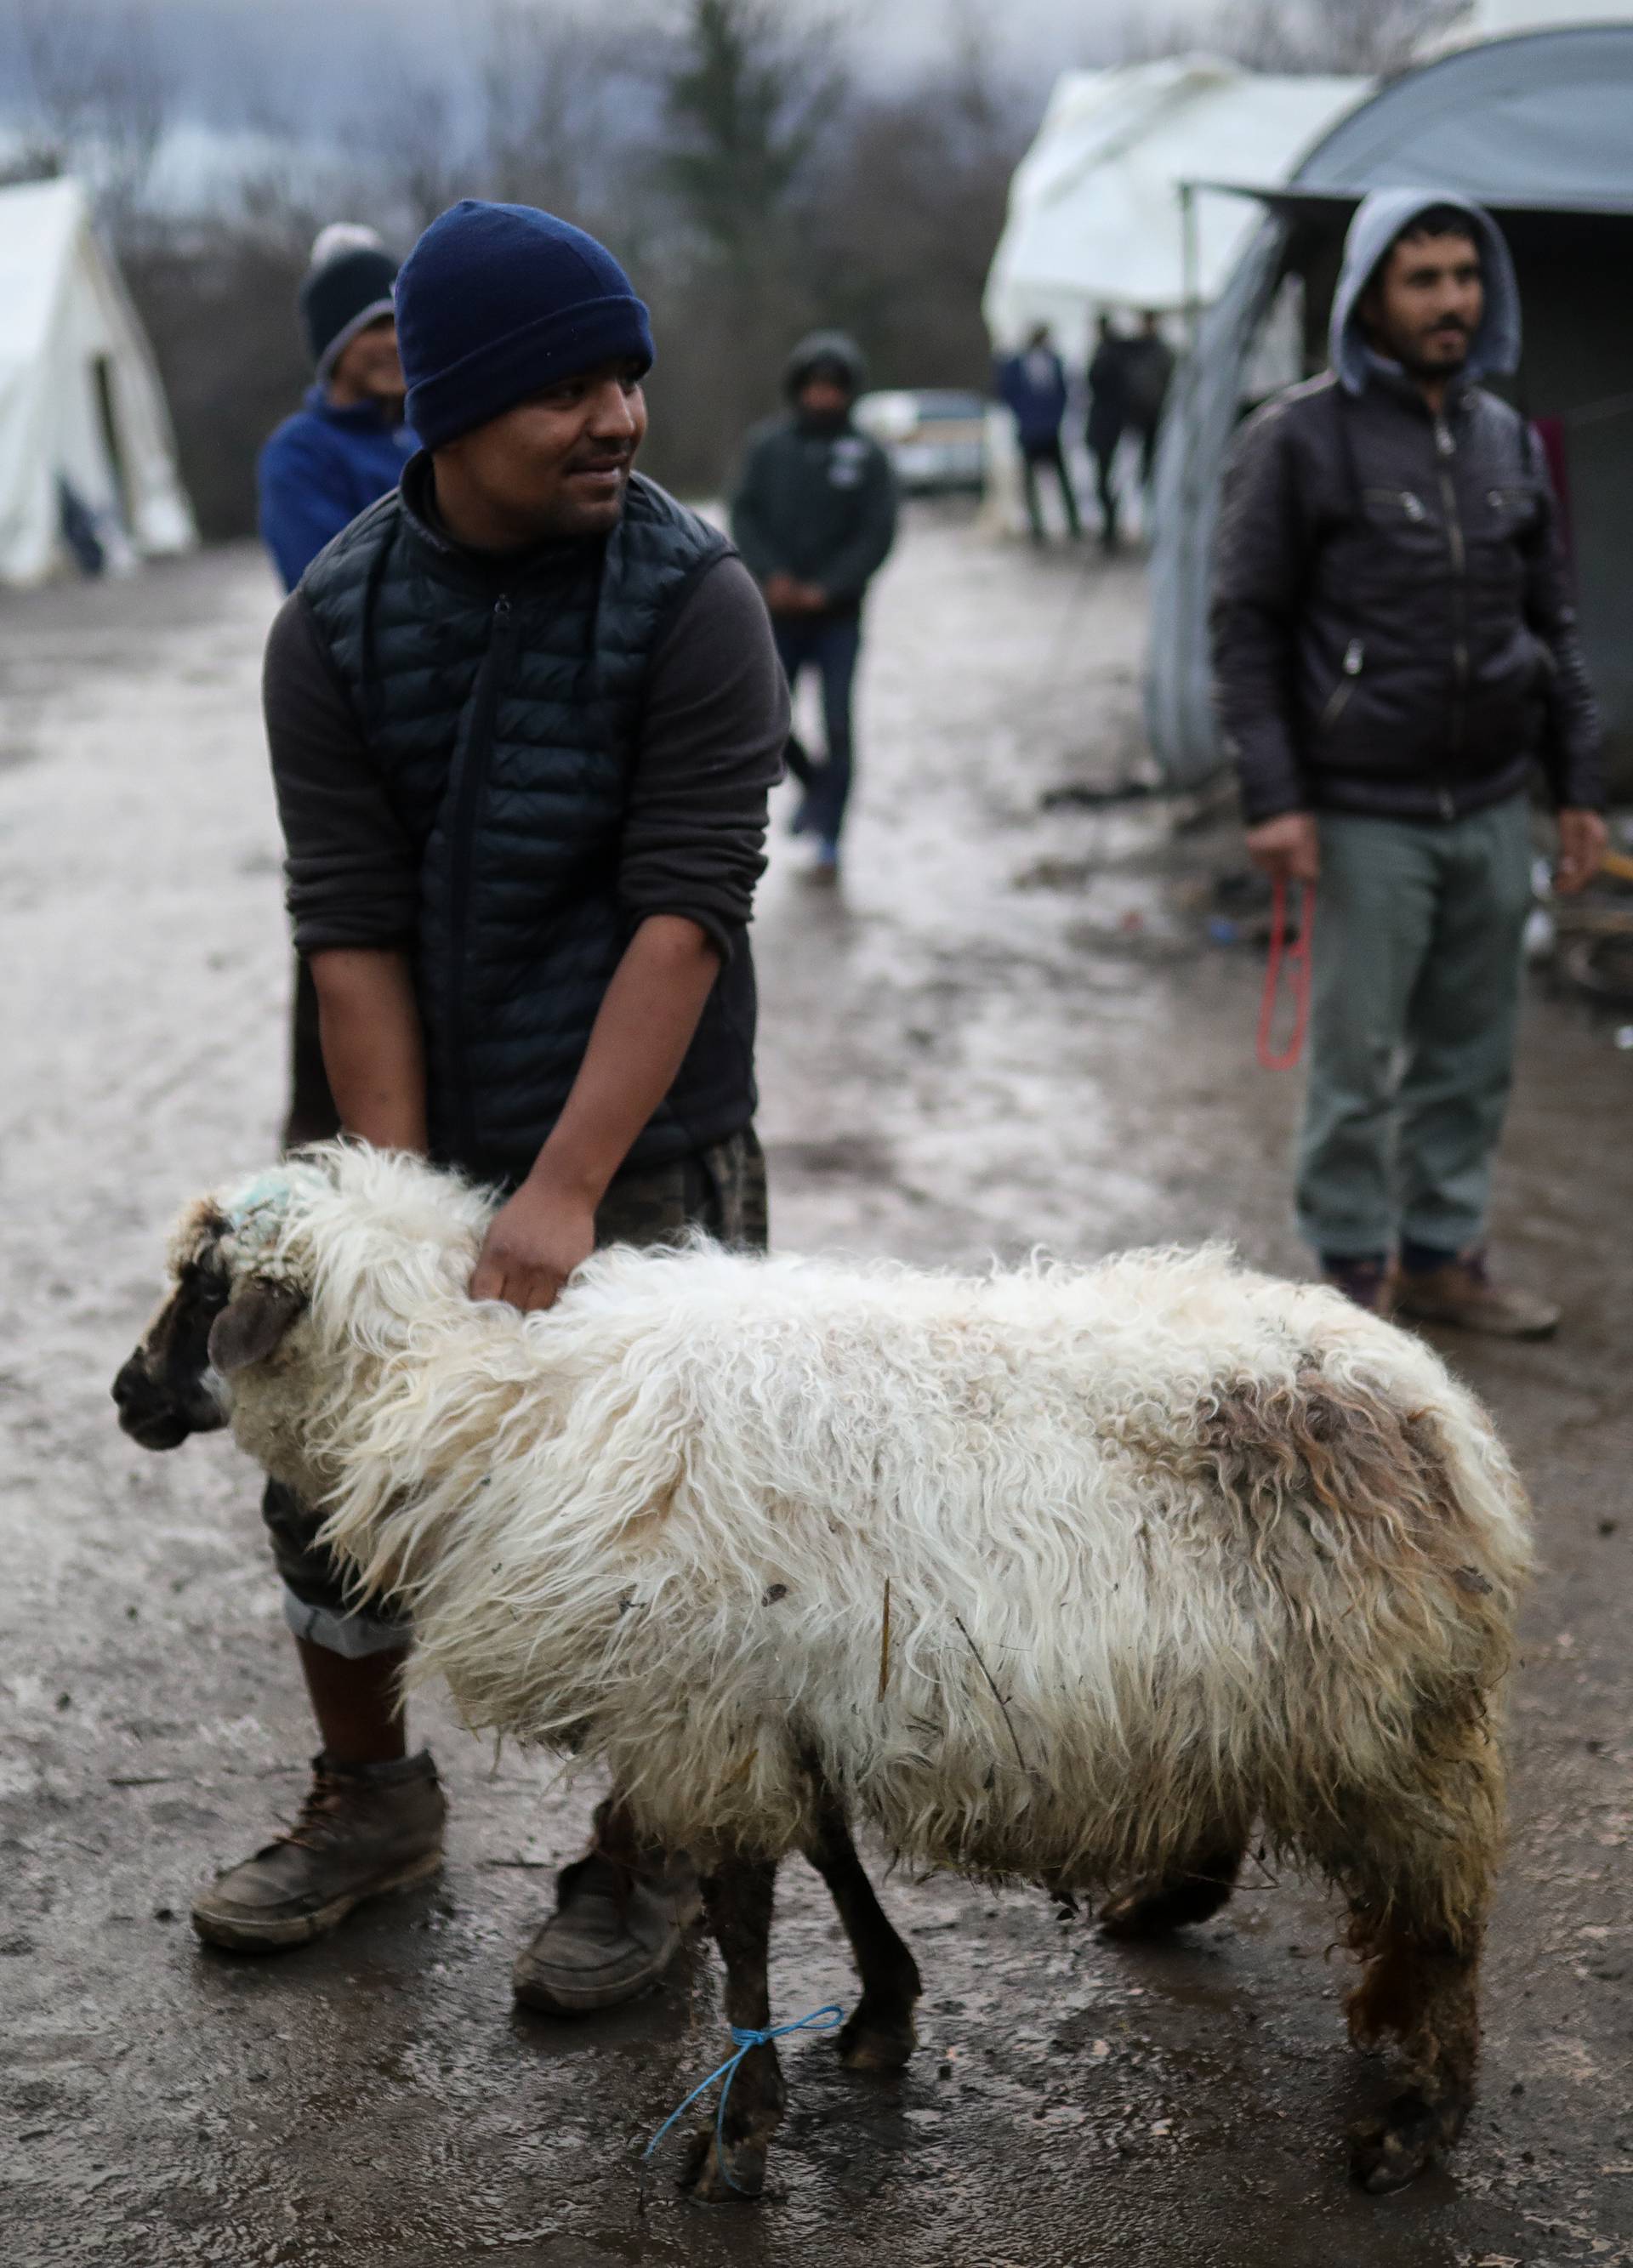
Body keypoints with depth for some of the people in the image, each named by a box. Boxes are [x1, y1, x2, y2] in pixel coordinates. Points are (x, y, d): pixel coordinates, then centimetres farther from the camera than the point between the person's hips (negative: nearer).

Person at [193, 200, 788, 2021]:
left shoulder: (692, 603, -13)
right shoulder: (333, 627, -5)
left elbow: (683, 913, -19)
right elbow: (350, 927, -8)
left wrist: (560, 1195, -25)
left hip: (649, 1149, -3)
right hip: (426, 1127, 4)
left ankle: (638, 1867, 25)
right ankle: (369, 1802, 36)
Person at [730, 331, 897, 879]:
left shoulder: (867, 456, -1)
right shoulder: (768, 445, 3)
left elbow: (877, 535, -4)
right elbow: (745, 515, 0)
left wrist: (827, 588, -14)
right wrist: (772, 575, -15)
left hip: (838, 614, -2)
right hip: (779, 610, 2)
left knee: (837, 726, -4)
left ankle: (829, 839, 3)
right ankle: (813, 784, 34)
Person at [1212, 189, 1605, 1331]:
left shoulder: (1508, 440, 11)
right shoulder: (1302, 438, -5)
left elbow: (1552, 623, 16)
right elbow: (1247, 627, -6)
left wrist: (1580, 783, 12)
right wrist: (1272, 794, -13)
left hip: (1492, 810, 5)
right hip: (1366, 813, -5)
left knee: (1473, 1054, 12)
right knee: (1360, 1059, 1)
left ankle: (1444, 1251, 25)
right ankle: (1357, 1269, 14)